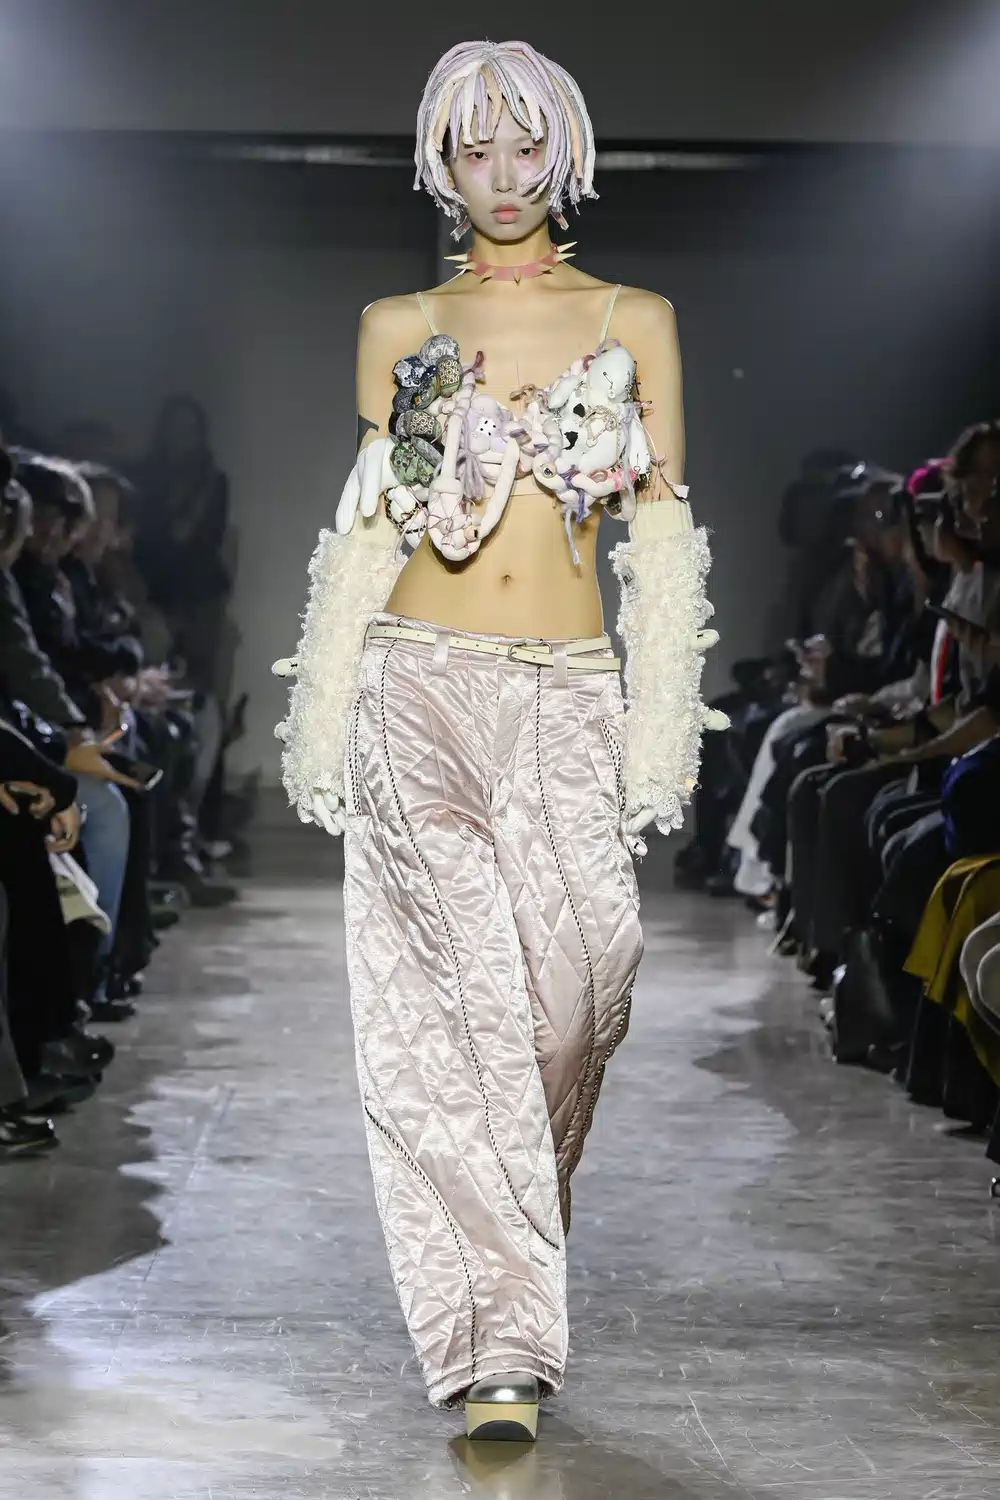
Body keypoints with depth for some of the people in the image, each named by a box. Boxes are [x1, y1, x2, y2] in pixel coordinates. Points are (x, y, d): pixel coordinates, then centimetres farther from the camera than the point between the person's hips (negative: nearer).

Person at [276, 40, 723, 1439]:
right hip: (421, 692, 0)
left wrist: (659, 734, 1)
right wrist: (331, 729, 7)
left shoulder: (635, 320, 10)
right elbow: (367, 529, 14)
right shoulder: (399, 328, 11)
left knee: (581, 977, -12)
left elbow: (662, 538, 9)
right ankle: (501, 1338, -8)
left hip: (570, 704, 1)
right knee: (459, 989, -11)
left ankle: (503, 1240, 17)